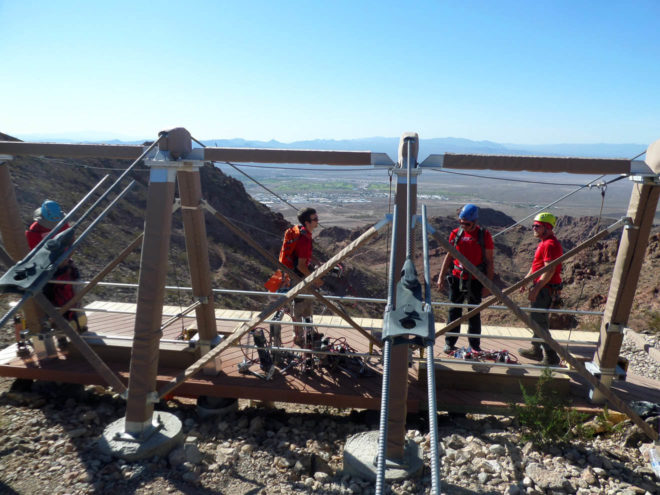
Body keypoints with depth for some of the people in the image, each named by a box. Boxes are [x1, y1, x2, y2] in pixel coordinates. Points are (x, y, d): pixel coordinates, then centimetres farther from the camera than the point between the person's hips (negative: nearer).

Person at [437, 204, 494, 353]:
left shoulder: (484, 235, -4)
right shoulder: (456, 233, 4)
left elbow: (489, 261, -2)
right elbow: (449, 256, 11)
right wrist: (441, 276, 8)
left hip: (475, 281, -2)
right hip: (457, 279, 2)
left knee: (474, 314, 7)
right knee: (454, 311, 7)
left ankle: (475, 345, 18)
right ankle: (449, 343, 17)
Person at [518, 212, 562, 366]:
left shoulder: (550, 244, -18)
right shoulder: (544, 243, 17)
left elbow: (549, 270, -24)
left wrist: (536, 289, -25)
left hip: (545, 288, -11)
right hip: (542, 287, 11)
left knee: (539, 321, -8)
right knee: (535, 318, 19)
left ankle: (551, 357, -2)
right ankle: (536, 350, 31)